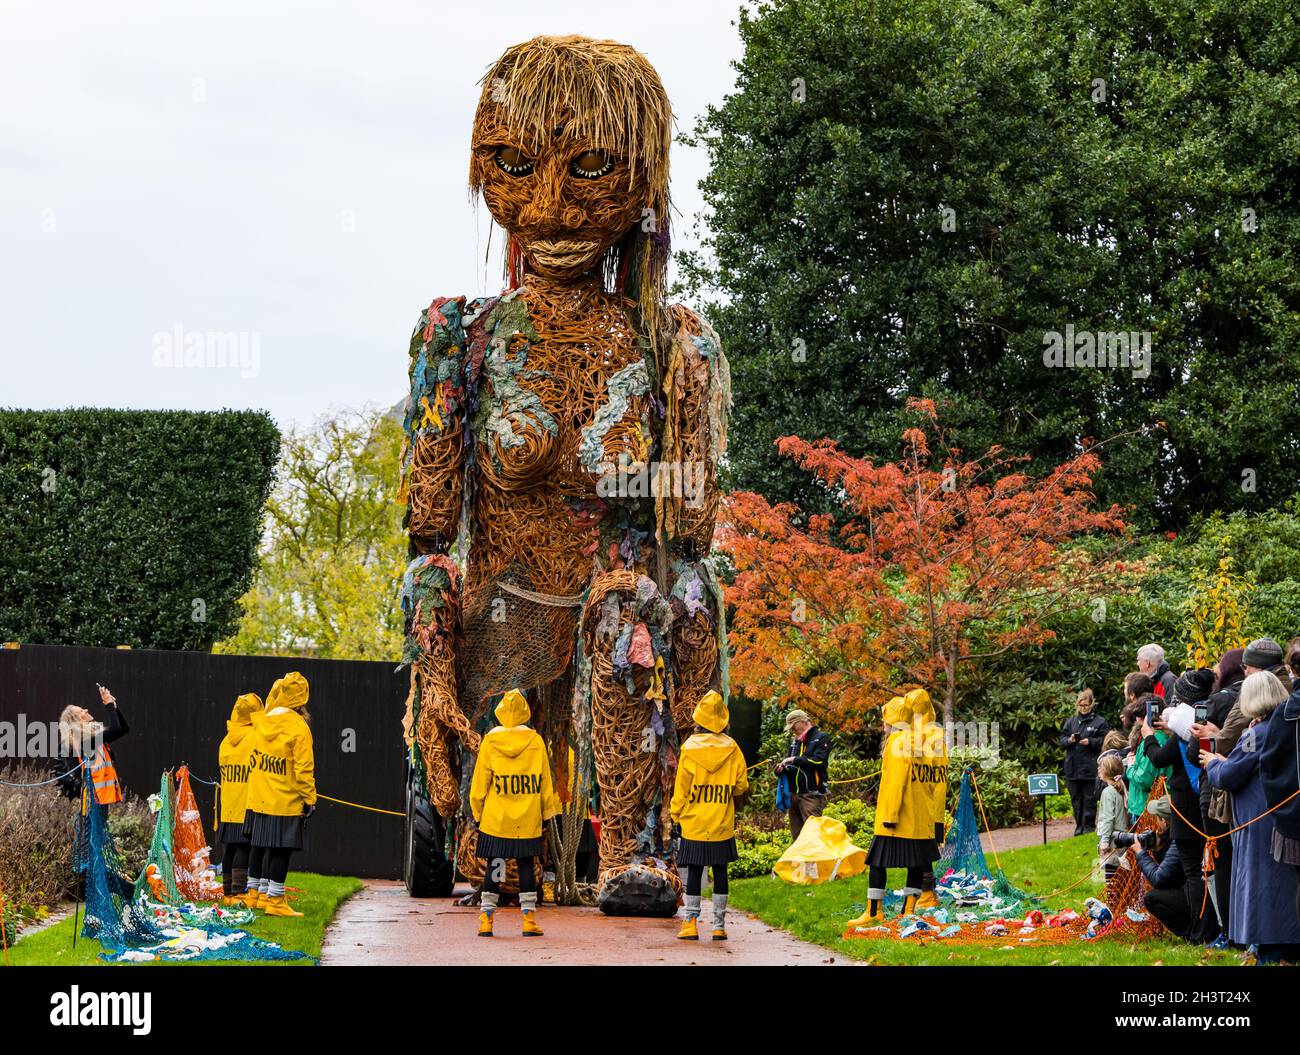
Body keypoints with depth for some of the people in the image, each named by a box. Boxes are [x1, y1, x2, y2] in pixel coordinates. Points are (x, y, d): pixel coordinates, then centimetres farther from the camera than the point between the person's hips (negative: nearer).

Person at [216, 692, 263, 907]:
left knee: (229, 848, 11)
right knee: (244, 849, -6)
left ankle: (228, 892, 16)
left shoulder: (225, 741, 10)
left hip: (227, 809, 6)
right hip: (248, 807, -6)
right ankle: (238, 892, -11)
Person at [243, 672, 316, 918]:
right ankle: (275, 901, -3)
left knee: (259, 846, 17)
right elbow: (303, 769, -16)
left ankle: (257, 893, 28)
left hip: (258, 801, 6)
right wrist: (309, 799, -8)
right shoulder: (299, 729, -16)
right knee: (282, 849, -3)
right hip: (286, 803, -6)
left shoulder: (260, 721, 2)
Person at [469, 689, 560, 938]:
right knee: (526, 866, 7)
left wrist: (477, 812, 11)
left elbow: (480, 781, 1)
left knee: (494, 866, 5)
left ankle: (486, 920, 2)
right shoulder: (535, 741, -2)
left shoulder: (490, 741, -4)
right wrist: (549, 811, 13)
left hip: (496, 820, 0)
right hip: (528, 821, 0)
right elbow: (545, 780, 4)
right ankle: (529, 920, 4)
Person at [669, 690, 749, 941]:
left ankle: (690, 924, 1)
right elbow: (741, 785, 3)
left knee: (694, 872, 3)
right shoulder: (731, 747, -2)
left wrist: (676, 814, 8)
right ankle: (719, 926, 7)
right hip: (722, 824, 1)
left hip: (694, 823, -1)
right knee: (720, 872, 6)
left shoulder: (690, 747, -7)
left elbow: (681, 787, -3)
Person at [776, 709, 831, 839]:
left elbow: (819, 761, -14)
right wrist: (781, 769, 3)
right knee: (796, 835, 9)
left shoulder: (822, 738, 0)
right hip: (794, 793, 7)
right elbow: (789, 765, 26)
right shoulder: (795, 742, 21)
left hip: (811, 794, -7)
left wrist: (794, 759, -13)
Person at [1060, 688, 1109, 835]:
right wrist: (1069, 740, -8)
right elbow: (1062, 740, 12)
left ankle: (1088, 825, 4)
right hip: (1073, 766, 5)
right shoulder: (1071, 721, 14)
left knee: (1089, 798, -2)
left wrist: (1090, 742, -17)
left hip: (1090, 767, -5)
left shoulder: (1100, 722, 0)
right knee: (1076, 798, 9)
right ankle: (1079, 825, 17)